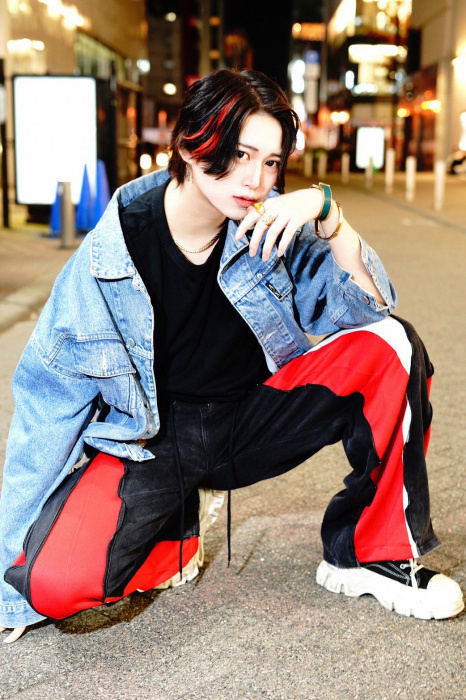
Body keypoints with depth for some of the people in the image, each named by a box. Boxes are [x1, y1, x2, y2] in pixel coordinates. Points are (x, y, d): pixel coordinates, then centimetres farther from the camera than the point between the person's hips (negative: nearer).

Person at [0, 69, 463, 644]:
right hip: (150, 440, -2)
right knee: (55, 580, -29)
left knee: (394, 345, -19)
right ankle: (177, 520, 7)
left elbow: (370, 307, -9)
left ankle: (370, 554, -3)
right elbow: (49, 396, -9)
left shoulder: (274, 229, -8)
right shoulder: (108, 255, -16)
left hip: (251, 419, 3)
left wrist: (326, 210, -25)